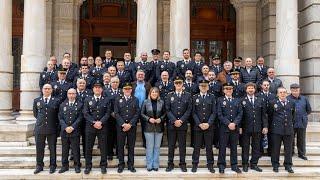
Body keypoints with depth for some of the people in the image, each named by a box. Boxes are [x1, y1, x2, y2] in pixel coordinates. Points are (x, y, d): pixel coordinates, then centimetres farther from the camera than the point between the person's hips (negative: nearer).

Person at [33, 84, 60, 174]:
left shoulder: (56, 101, 2)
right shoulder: (36, 101, 8)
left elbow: (58, 115, 9)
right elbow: (35, 113, 19)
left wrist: (55, 123, 7)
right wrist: (41, 119, 12)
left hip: (52, 128, -2)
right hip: (39, 128, 2)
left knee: (52, 148, 5)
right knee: (39, 148, 7)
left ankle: (52, 166, 16)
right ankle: (39, 166, 20)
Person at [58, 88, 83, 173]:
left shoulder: (79, 105, 3)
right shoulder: (62, 105, 10)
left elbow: (80, 118, -4)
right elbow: (60, 117, 4)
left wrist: (72, 127, -14)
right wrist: (66, 127, -10)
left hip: (75, 131, -2)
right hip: (64, 131, 3)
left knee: (76, 150, 2)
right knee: (64, 150, 9)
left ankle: (77, 166, 13)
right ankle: (65, 166, 20)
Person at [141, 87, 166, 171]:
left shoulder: (161, 102, 2)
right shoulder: (146, 102, 0)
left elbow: (164, 113, 8)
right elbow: (142, 114, 2)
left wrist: (161, 119, -10)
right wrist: (148, 119, -13)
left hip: (159, 127, 1)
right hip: (149, 127, -1)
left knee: (157, 147, 8)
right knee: (149, 147, 3)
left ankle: (156, 165, 18)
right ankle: (149, 165, 14)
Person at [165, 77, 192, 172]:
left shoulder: (187, 95, 5)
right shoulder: (169, 95, 6)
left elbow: (189, 110, -1)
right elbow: (167, 110, 0)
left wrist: (181, 120, -11)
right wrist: (174, 120, -11)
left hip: (183, 124, 0)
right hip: (171, 124, 0)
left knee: (182, 145, 6)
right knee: (171, 145, 5)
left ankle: (182, 164, 17)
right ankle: (170, 163, 16)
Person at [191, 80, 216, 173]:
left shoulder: (212, 97, 6)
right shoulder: (195, 97, 5)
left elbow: (214, 112, 1)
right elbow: (193, 112, 1)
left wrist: (208, 123, -10)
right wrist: (199, 124, -9)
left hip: (209, 126, 0)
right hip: (197, 126, 0)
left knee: (209, 147, 6)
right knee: (197, 146, 5)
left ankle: (210, 165, 16)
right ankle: (195, 164, 15)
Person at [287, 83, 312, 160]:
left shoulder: (304, 99, 6)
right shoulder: (287, 99, -6)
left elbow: (309, 110, 17)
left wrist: (303, 116, 11)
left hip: (302, 123, 3)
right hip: (291, 123, -2)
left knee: (301, 139, 10)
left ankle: (301, 153, 24)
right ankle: (290, 153, 23)